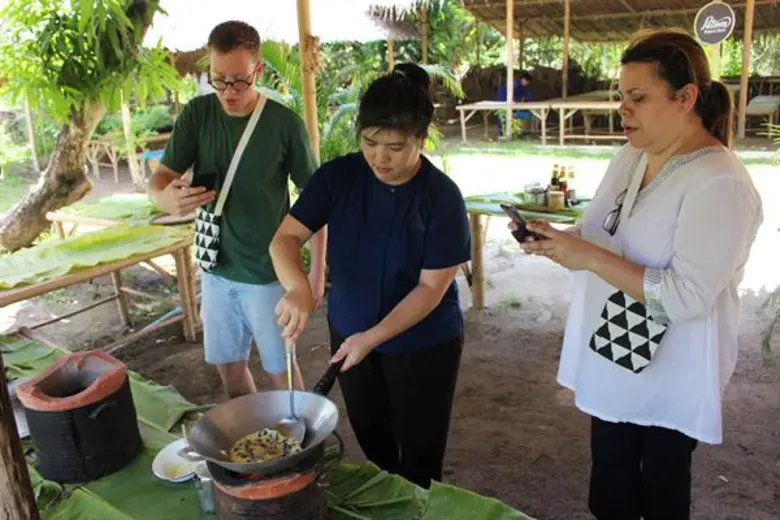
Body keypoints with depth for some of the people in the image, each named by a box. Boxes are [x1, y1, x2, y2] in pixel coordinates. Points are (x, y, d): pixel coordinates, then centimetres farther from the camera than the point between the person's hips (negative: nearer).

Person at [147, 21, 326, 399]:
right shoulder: (196, 115, -3)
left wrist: (317, 268, -6)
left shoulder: (285, 124, -13)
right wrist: (166, 197, -29)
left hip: (267, 271, -4)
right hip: (216, 268, 4)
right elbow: (160, 177, -5)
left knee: (279, 368, 8)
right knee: (228, 366, 15)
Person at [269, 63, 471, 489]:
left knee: (419, 459, 12)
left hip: (423, 345, -3)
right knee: (372, 446, 24)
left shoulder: (442, 196, -21)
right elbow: (286, 236, -15)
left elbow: (431, 288, -19)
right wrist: (297, 287, -36)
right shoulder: (338, 176, -13)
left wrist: (374, 337, -28)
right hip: (349, 333, 4)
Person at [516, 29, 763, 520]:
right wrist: (556, 240, -10)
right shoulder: (630, 156, 2)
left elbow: (686, 297, -29)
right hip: (612, 364, 7)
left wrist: (589, 257, -30)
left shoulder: (720, 184, -23)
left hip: (671, 380, -7)